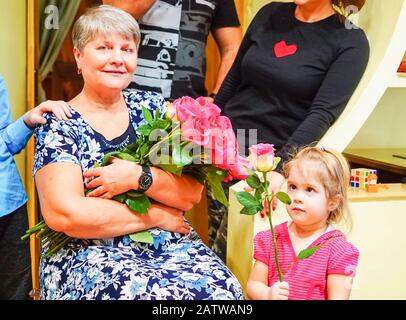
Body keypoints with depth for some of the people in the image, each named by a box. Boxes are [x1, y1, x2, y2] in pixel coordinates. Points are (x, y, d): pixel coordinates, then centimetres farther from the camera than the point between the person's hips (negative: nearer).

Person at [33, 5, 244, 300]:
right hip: (90, 256, -3)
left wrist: (138, 176, -16)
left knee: (223, 289, -26)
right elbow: (64, 214, -17)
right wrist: (156, 216, -10)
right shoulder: (59, 126, -2)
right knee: (166, 295, -32)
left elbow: (192, 194, 2)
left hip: (169, 245, 4)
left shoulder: (152, 107, 9)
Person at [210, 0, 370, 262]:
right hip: (227, 146, 5)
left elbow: (323, 113, -17)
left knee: (229, 251, -6)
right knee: (214, 243, 6)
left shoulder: (350, 42, -7)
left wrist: (280, 169, -26)